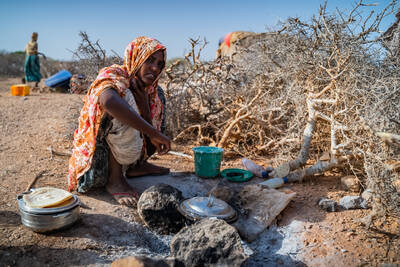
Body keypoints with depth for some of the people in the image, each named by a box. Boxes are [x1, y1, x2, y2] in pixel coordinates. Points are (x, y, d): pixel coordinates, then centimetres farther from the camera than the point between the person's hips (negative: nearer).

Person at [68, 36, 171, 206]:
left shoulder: (149, 90, 3)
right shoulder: (112, 76, -18)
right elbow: (109, 101, -45)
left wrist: (144, 103, -10)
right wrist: (153, 133, -42)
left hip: (125, 157, 8)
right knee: (125, 97, -29)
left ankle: (136, 165, 4)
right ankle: (115, 179, -22)